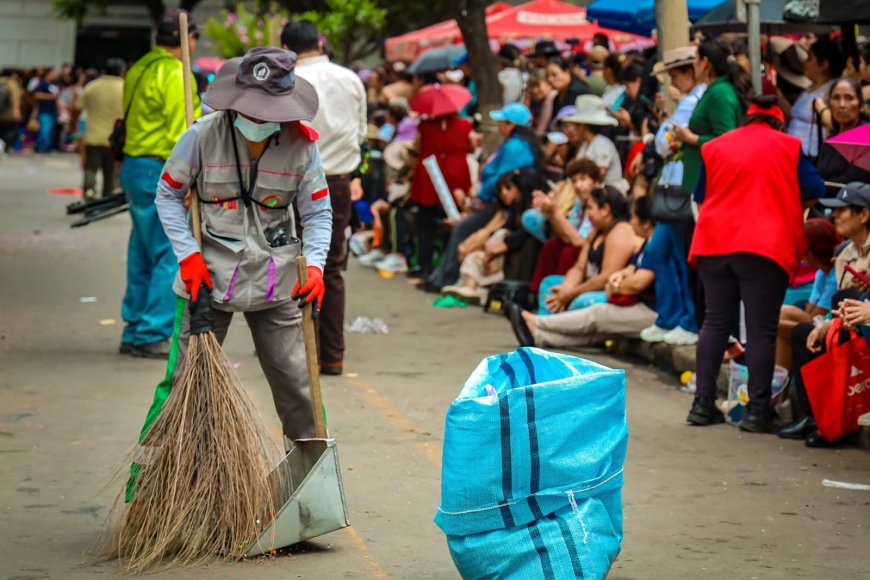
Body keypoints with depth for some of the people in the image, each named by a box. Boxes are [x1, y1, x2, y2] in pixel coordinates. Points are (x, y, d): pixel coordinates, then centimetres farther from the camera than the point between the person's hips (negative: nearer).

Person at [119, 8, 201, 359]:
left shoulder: (141, 68, 15)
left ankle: (135, 334, 20)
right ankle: (152, 336, -5)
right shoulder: (174, 74, -14)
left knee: (143, 256, 15)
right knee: (171, 257, -5)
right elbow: (179, 135, -19)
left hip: (135, 167, 10)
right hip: (161, 172, -10)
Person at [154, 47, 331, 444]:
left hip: (274, 280, 1)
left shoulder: (301, 145, -6)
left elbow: (318, 213, 3)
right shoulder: (203, 135, -10)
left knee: (297, 385, 4)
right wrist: (188, 255, -9)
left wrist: (315, 263, -14)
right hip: (209, 273, -1)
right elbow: (167, 194, 1)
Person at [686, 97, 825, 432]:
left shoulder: (714, 147, 15)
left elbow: (701, 197, 20)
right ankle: (757, 411, -4)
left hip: (715, 244, 3)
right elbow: (814, 191, 7)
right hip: (765, 248, -3)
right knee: (761, 329, -2)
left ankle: (703, 404, 8)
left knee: (715, 323, 10)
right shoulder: (788, 146, 8)